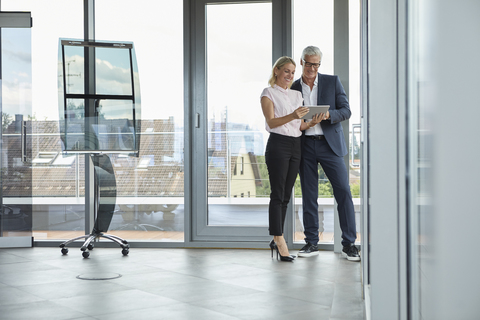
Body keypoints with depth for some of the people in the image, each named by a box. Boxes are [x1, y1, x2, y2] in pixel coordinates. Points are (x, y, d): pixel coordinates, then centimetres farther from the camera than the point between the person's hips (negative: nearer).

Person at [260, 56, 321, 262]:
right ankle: (280, 242, -10)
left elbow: (300, 127, 17)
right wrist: (292, 116, -27)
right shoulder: (268, 93, 1)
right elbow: (271, 122, -11)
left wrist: (312, 122, -3)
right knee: (277, 195, -9)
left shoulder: (297, 95, 19)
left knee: (285, 196, 7)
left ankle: (276, 239, 14)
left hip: (296, 146, 6)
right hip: (278, 145, -6)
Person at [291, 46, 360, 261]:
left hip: (330, 144, -1)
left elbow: (346, 111, 1)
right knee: (309, 195, 5)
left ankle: (349, 244, -1)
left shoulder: (332, 82, 5)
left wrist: (329, 114, -18)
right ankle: (311, 243, 13)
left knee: (343, 192, -7)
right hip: (305, 146, 2)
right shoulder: (293, 88, 9)